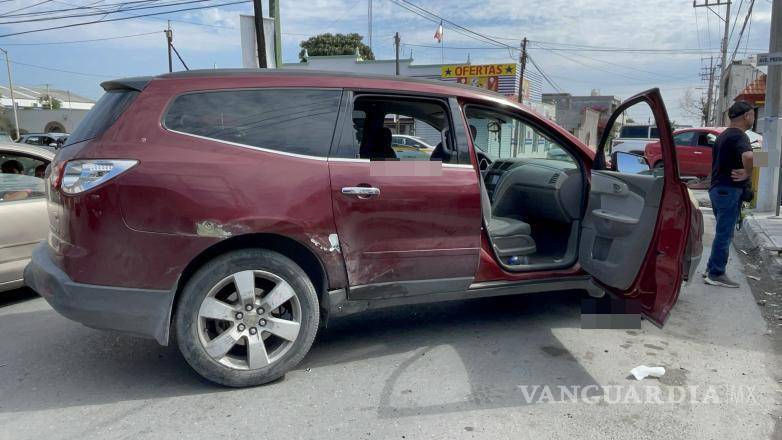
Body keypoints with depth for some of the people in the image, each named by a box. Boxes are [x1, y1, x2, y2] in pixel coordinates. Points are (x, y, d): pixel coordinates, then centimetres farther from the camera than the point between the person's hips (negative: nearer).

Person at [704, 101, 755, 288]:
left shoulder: (723, 135, 15)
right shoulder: (739, 136, -15)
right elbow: (748, 156, -37)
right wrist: (748, 174, -21)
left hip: (718, 188, 10)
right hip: (730, 190, -10)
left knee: (723, 232, 17)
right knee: (724, 234, -3)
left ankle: (712, 269, 23)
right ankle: (716, 274, 2)